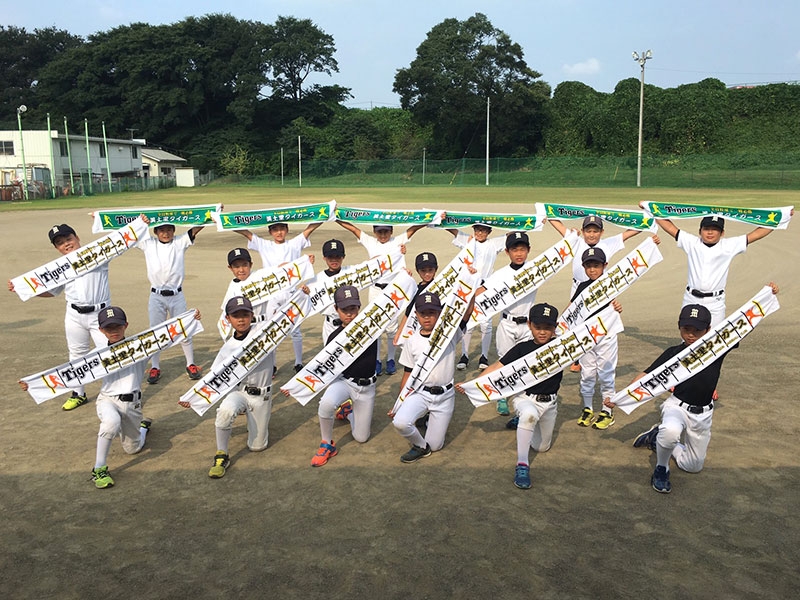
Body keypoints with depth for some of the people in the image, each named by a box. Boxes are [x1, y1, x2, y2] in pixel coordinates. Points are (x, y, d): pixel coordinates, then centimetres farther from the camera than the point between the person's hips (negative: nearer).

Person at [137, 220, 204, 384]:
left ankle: (191, 365, 20)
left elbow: (197, 228, -9)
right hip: (156, 296, 1)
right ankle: (155, 368, 17)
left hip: (177, 295, 0)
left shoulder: (180, 242, 0)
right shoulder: (148, 244, 2)